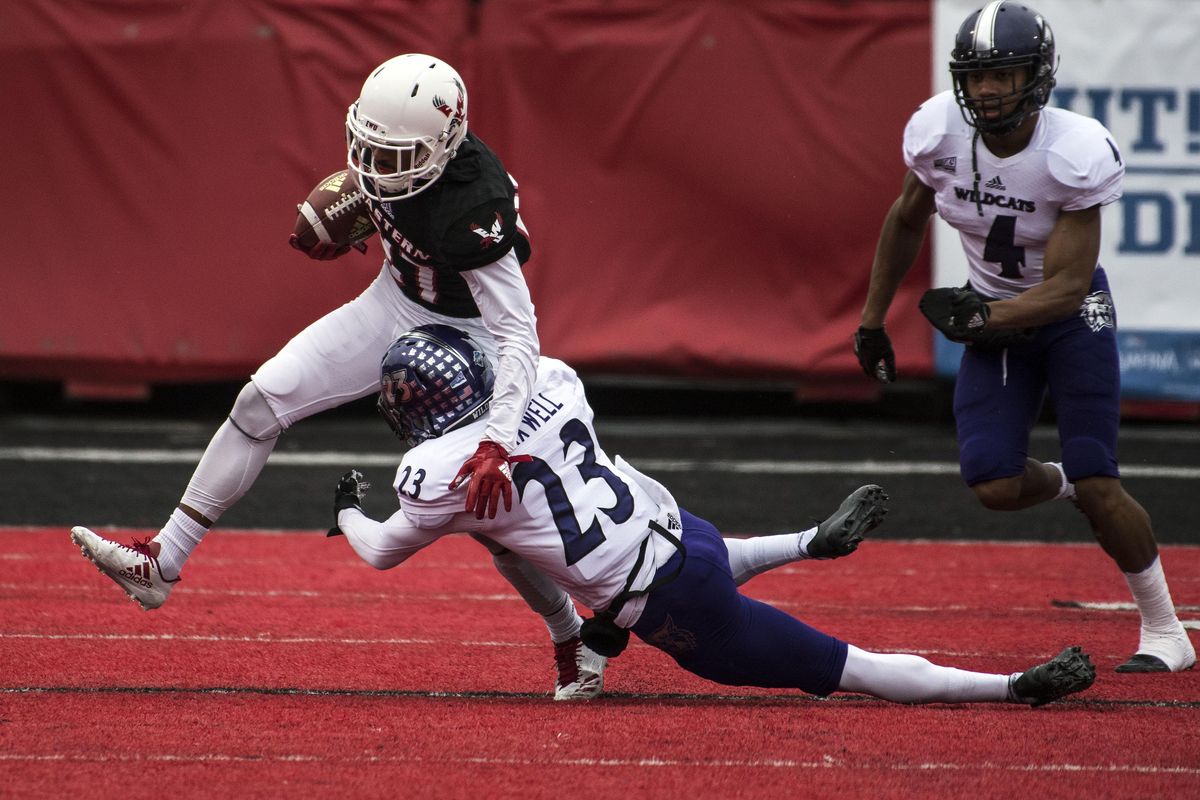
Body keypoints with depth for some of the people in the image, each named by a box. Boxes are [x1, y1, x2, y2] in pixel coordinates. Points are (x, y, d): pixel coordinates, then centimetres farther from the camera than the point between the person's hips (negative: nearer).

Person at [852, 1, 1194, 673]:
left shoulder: (1076, 155, -28)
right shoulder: (939, 133, -16)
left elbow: (1068, 286, -25)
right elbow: (908, 221, 5)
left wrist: (984, 318, -36)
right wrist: (873, 320, 10)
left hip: (1071, 314, -4)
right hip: (995, 317, 4)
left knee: (1097, 487, -12)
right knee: (993, 486, -13)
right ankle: (1056, 483, 26)